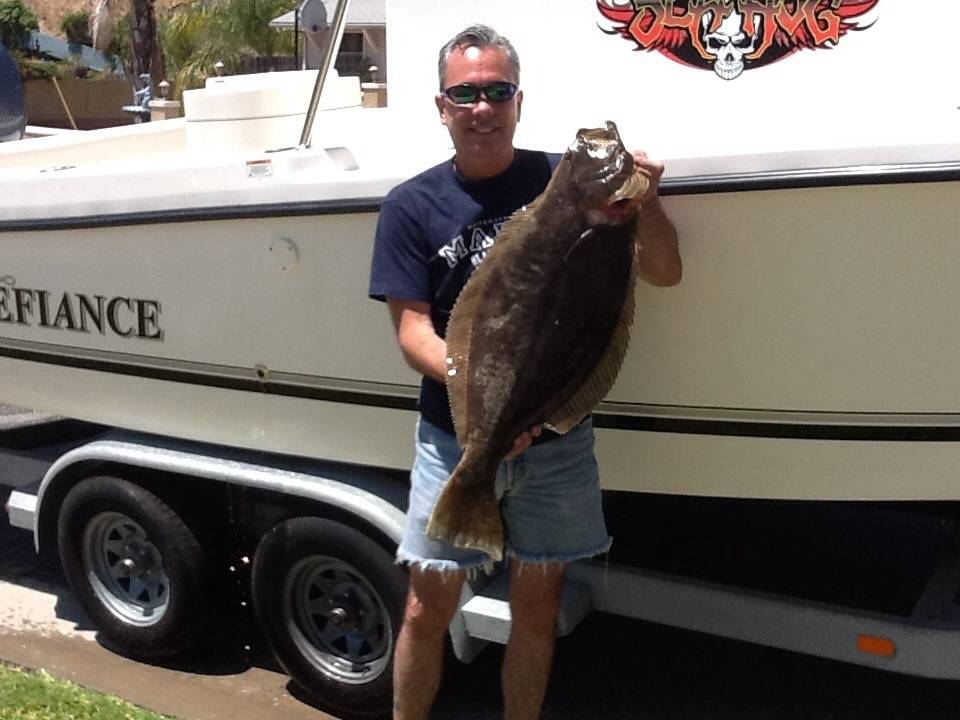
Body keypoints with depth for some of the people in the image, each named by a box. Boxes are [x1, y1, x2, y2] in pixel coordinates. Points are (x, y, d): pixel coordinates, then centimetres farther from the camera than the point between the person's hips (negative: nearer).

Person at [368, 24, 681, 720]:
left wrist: (646, 201, -20)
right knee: (429, 606, 6)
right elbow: (412, 330, -6)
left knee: (538, 606, 13)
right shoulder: (413, 206, -1)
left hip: (557, 435, 1)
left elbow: (665, 273, -1)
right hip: (454, 434, 0)